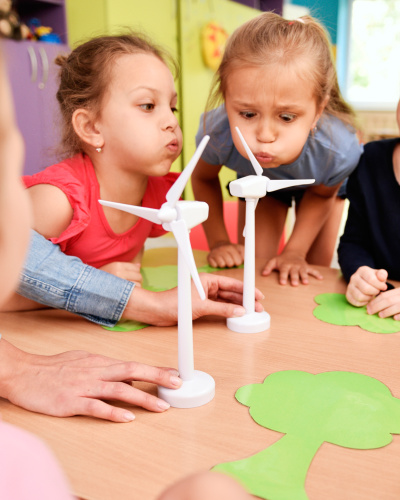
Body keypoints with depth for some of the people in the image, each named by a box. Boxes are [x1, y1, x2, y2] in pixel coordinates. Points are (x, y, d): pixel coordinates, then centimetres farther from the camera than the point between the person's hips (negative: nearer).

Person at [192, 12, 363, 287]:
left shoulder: (340, 150, -43)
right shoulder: (217, 132, -40)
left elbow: (321, 194, -16)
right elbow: (204, 179, -14)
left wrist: (294, 251, -17)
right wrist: (218, 241, -15)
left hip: (318, 183, 0)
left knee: (315, 270, 8)